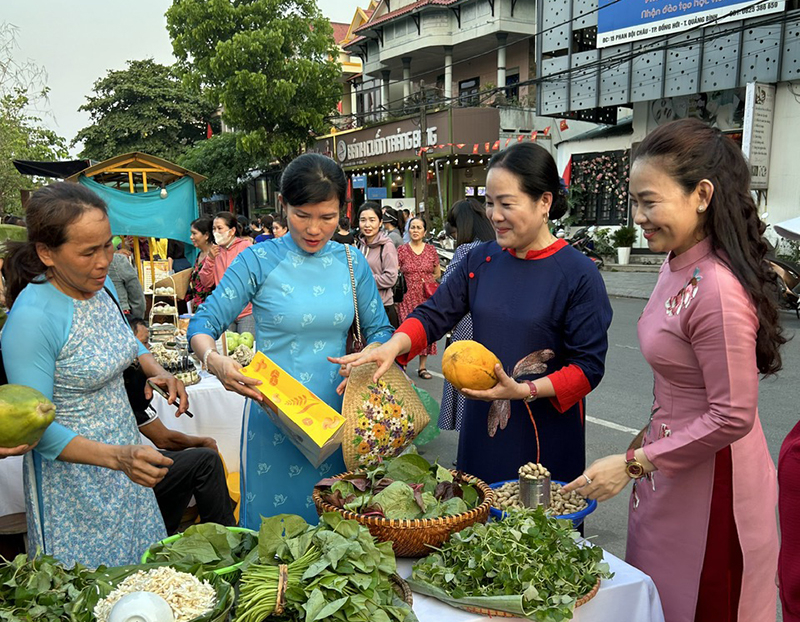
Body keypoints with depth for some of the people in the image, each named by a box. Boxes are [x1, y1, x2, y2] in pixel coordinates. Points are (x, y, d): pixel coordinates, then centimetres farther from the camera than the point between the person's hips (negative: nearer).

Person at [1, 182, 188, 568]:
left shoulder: (101, 285, -3)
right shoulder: (32, 318, -26)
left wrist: (158, 372, -5)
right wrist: (117, 457, -35)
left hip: (123, 448, 7)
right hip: (73, 474, -7)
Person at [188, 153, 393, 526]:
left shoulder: (351, 262, 2)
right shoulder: (260, 261, -8)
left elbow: (379, 330, 8)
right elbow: (203, 324, -8)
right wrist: (214, 361, -30)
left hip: (335, 414, 3)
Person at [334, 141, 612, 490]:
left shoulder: (579, 274, -12)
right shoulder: (481, 260, 2)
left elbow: (589, 366, -13)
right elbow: (434, 315, 0)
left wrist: (523, 391, -24)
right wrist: (393, 346, -19)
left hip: (547, 435, -4)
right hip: (483, 423, 4)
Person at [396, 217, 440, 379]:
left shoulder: (431, 249, 8)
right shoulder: (402, 250, 3)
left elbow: (438, 273, 17)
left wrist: (426, 281, 4)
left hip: (428, 297, 2)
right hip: (408, 297, -2)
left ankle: (422, 367, 15)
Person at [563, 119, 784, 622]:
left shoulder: (717, 290, -28)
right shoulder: (678, 267, 1)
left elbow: (732, 418, -25)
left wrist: (632, 464, -20)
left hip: (709, 480, -8)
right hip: (670, 464, 8)